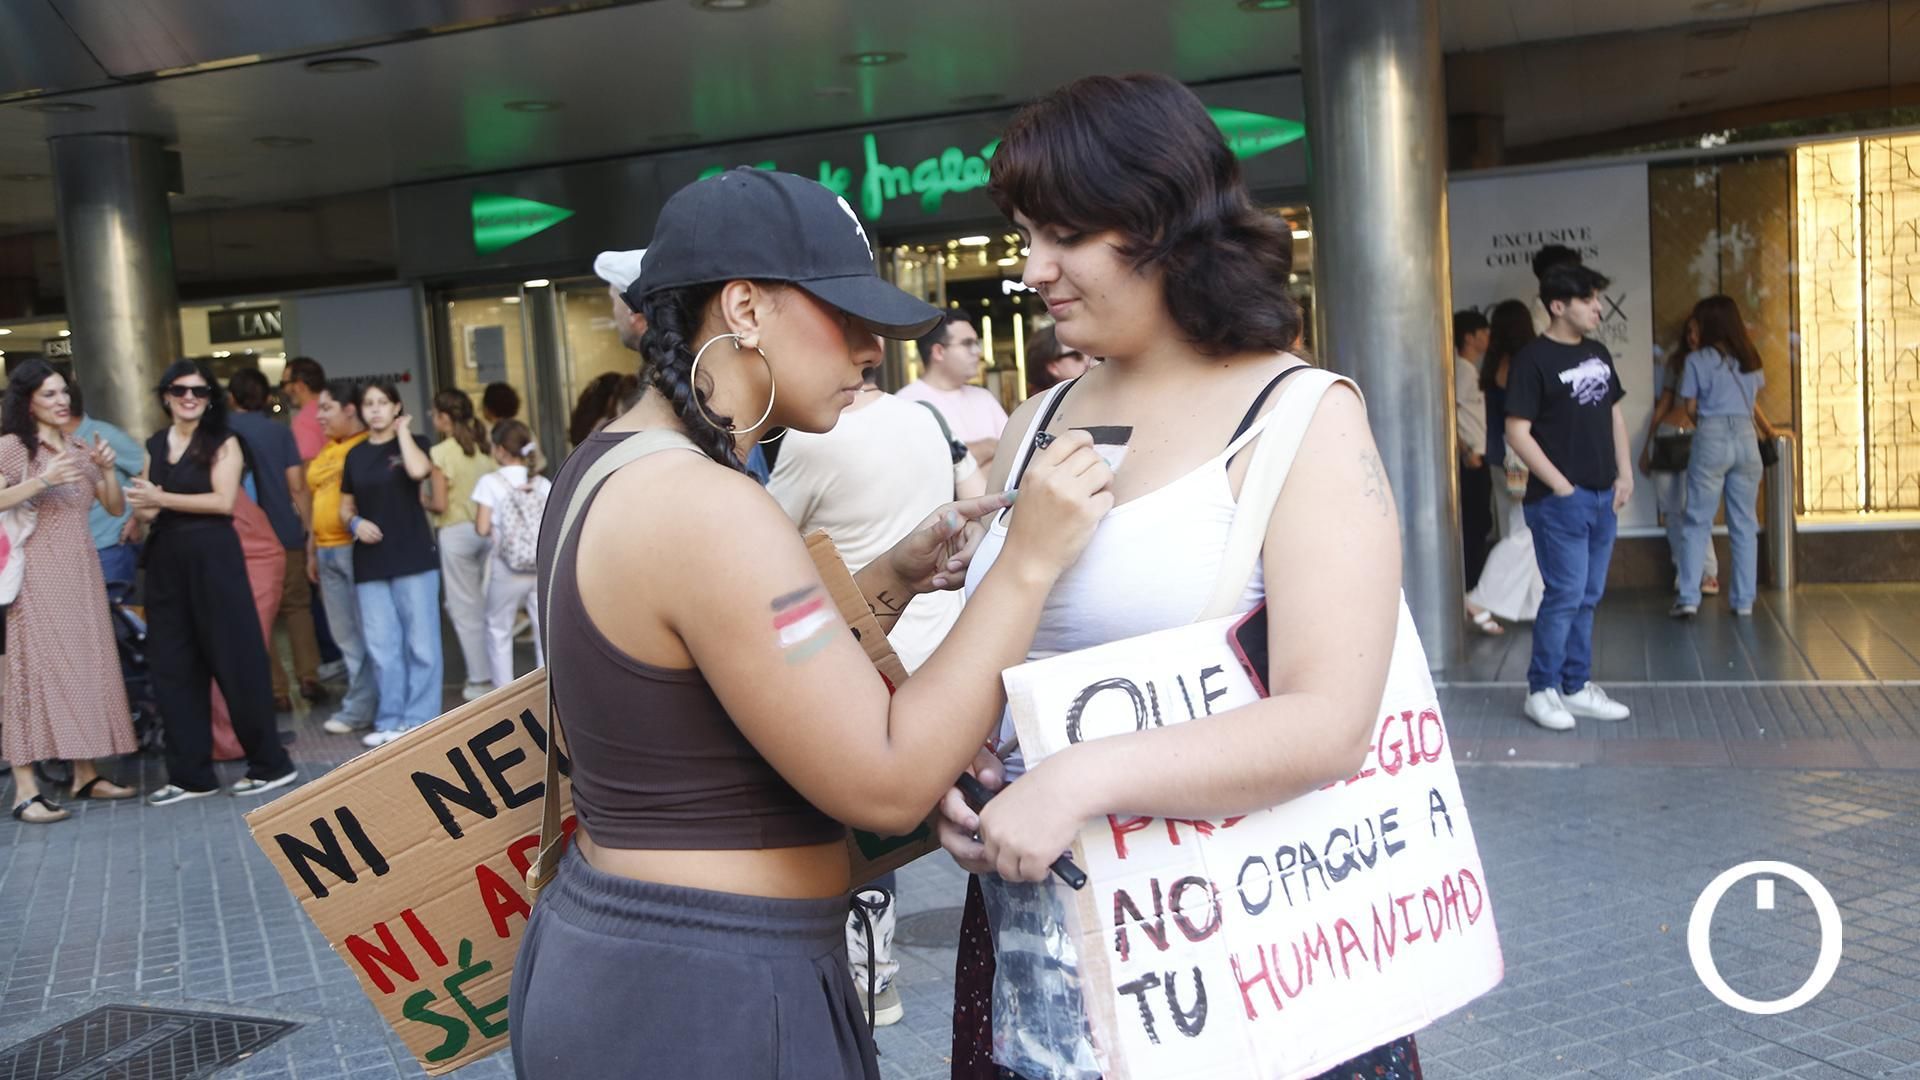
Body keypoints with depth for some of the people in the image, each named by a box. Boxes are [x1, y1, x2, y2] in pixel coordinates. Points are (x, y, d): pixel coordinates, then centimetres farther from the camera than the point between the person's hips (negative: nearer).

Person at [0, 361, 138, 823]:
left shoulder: (80, 449, 13)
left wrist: (108, 469, -3)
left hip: (81, 573, 6)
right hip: (38, 576, -6)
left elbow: (116, 507, 13)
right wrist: (43, 481, -23)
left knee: (85, 668, 6)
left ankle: (86, 775, 13)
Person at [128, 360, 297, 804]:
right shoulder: (155, 445, 14)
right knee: (172, 667, 7)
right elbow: (146, 507, 19)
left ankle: (271, 763, 6)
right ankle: (190, 773, 14)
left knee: (234, 659, -3)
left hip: (212, 557, -6)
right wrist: (144, 508, -4)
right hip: (165, 561, 6)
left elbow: (223, 501, -14)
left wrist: (163, 499, -14)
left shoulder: (223, 441, -3)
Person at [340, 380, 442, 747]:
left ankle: (419, 720, 5)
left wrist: (403, 431, -7)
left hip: (413, 557, -4)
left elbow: (418, 470, -21)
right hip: (370, 562, 4)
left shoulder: (413, 443, 2)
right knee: (381, 646, 5)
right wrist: (355, 522, -5)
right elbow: (345, 506, 17)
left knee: (420, 643, -2)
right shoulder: (355, 455, 13)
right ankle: (390, 720, 13)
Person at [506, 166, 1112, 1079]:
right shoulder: (707, 509, -24)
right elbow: (887, 783, -23)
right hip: (707, 1000, -9)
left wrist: (893, 580, 4)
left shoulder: (610, 471, 5)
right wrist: (1027, 562, -20)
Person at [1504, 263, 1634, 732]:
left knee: (1588, 597, 12)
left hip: (1603, 498, 7)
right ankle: (1542, 690, 7)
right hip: (1560, 500, -7)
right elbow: (1518, 433, -14)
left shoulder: (1597, 353, 12)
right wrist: (1561, 485, -14)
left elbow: (1614, 415, 21)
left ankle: (1576, 687, 21)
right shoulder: (1534, 359, -11)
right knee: (1566, 595, -6)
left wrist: (1624, 474, 11)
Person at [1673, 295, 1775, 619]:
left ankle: (1689, 597, -5)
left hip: (1711, 438, -4)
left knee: (1698, 522, 0)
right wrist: (1769, 432, 36)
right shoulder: (1750, 359, 10)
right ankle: (1744, 600, 9)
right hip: (1746, 438, 4)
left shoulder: (1698, 360, -3)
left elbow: (1691, 408, -1)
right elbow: (1753, 403, 18)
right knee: (1745, 524, 8)